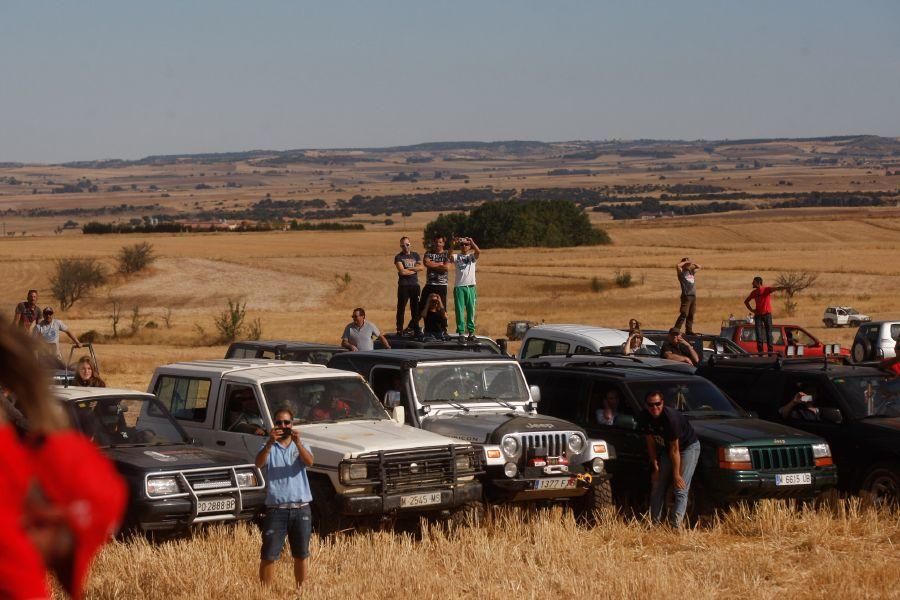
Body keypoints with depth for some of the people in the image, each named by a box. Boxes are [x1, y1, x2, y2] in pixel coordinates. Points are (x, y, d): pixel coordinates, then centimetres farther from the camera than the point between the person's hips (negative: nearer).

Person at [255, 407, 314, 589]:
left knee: (301, 554, 10)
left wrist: (298, 443, -29)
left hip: (301, 508, 2)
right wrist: (270, 443, -32)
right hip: (276, 509, -2)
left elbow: (309, 462, -12)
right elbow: (259, 463, -16)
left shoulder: (301, 446, 10)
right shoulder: (268, 448, 6)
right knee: (268, 555, -5)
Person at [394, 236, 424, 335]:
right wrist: (414, 270, -2)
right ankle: (399, 330, 0)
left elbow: (422, 267, 0)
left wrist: (409, 269, -9)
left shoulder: (415, 255, 14)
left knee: (416, 308, 6)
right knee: (401, 308, -3)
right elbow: (402, 271, -13)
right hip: (403, 285, -4)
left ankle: (414, 327, 15)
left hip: (415, 285, 4)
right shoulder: (398, 257, 1)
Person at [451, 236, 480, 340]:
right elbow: (450, 257, -15)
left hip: (470, 286, 1)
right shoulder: (456, 256, 7)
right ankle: (461, 331, 1)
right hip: (459, 286, -1)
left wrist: (471, 241, -19)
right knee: (459, 310, -2)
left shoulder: (472, 257, 10)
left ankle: (471, 331, 9)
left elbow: (478, 252, -11)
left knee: (471, 310, 4)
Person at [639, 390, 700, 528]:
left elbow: (675, 449, -28)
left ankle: (675, 525, -20)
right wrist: (655, 467, -3)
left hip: (688, 446, -7)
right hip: (666, 448, 7)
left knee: (681, 490, -15)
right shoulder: (645, 417, -14)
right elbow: (651, 442, -2)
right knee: (658, 487, 7)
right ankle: (655, 524, 14)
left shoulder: (670, 417, -34)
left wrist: (676, 474, -23)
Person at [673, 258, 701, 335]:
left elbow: (699, 267, 30)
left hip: (693, 296, 7)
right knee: (684, 314, -13)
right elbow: (677, 265, -18)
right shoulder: (681, 272, 1)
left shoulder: (691, 272, 19)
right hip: (686, 296, -7)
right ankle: (676, 330, -12)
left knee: (691, 315, 8)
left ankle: (689, 330, 14)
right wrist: (686, 262, -5)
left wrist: (693, 263, 13)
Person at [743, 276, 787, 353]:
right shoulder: (754, 292, 9)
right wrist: (751, 309, 8)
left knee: (768, 333, 0)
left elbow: (774, 289, -28)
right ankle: (760, 352, 4)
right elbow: (746, 301, 23)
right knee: (758, 334, 0)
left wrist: (781, 288, -50)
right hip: (758, 315, 4)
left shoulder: (767, 289, -6)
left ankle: (770, 351, 4)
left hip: (767, 314, -4)